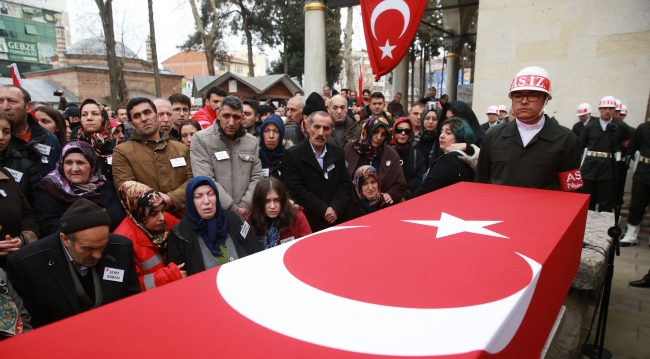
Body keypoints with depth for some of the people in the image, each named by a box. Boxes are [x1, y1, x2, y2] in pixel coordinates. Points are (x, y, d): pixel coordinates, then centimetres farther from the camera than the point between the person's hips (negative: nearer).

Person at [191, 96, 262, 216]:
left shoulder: (252, 141, 7)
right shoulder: (201, 139, -7)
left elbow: (256, 177, 6)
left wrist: (245, 206, -8)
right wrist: (234, 209, -16)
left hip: (245, 213, 3)